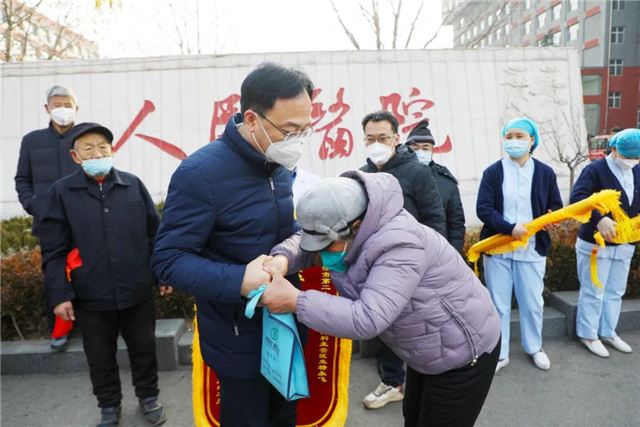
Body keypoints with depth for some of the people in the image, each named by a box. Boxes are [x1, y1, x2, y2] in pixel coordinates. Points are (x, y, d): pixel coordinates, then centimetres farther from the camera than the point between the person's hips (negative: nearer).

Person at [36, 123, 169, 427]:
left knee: (144, 349, 16)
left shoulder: (133, 185, -1)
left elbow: (155, 235, 3)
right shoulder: (60, 193, -4)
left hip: (137, 290, 1)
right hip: (91, 296, 0)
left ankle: (148, 397, 38)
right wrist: (59, 294, -7)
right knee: (100, 357, 17)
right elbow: (53, 251, -4)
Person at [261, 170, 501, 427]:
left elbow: (367, 319, -44)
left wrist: (296, 302, -39)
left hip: (465, 353, -9)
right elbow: (307, 241, -1)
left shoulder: (399, 245, -37)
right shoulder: (360, 229, -9)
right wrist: (282, 259, -23)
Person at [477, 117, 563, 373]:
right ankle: (499, 354, 23)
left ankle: (534, 348, 37)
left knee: (532, 303, 13)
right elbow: (483, 209, -10)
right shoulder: (493, 172, -3)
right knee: (498, 304, 8)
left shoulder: (545, 173, 2)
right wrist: (510, 228, -22)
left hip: (532, 249, 1)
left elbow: (556, 207, 8)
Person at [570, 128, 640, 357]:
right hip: (595, 244, -7)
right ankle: (588, 335, 21)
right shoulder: (595, 170, -16)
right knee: (593, 293, 5)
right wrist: (599, 219, -42)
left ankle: (608, 332, 35)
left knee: (615, 292, 18)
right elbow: (577, 197, -29)